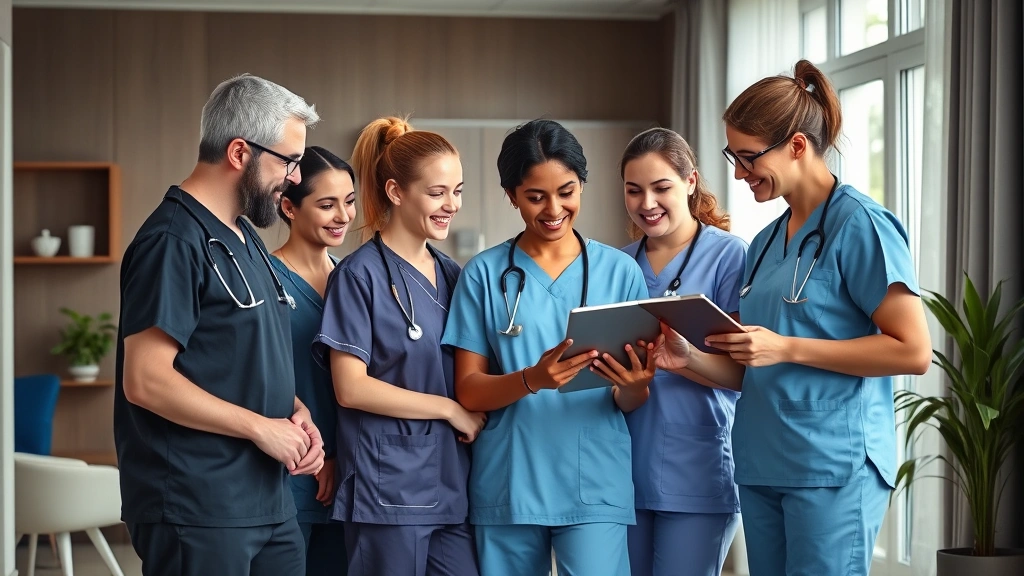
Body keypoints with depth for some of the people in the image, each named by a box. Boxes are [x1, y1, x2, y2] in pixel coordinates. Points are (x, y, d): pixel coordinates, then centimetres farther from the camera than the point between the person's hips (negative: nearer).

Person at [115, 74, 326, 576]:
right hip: (196, 513, -9)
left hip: (269, 502, 9)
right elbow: (146, 381, -20)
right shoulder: (173, 241, -14)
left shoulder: (245, 237, 17)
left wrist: (297, 413, 4)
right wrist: (261, 427, -15)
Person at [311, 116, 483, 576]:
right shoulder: (361, 274, -6)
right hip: (388, 488, -6)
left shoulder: (451, 275, 13)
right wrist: (449, 408, -10)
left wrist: (476, 418, 0)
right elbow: (350, 388, -12)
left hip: (451, 483, 6)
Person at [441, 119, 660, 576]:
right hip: (506, 487, 1)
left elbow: (631, 402, 7)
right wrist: (532, 380, -20)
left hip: (595, 486, -1)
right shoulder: (485, 274, 4)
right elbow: (468, 391, -1)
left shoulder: (619, 272, 5)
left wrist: (631, 388, -17)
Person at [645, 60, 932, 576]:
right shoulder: (765, 243, 16)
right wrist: (690, 359, -1)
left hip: (834, 468, -7)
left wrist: (786, 347, -16)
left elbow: (913, 351, -14)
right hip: (762, 467, 8)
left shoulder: (860, 224, -8)